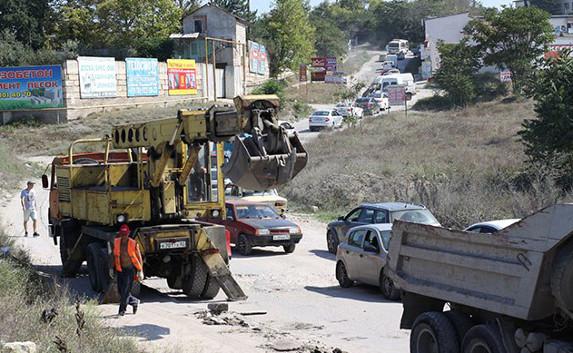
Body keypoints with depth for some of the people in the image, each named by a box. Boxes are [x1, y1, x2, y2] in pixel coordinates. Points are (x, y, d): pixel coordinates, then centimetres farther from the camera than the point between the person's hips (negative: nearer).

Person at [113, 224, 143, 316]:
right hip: (120, 269, 4)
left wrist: (140, 271, -4)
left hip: (130, 269, -4)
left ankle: (122, 309, -2)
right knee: (120, 291, 6)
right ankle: (135, 302, 28)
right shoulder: (116, 242, 1)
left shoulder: (133, 243, -8)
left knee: (126, 290, -11)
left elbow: (139, 257, -2)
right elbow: (114, 255, 12)